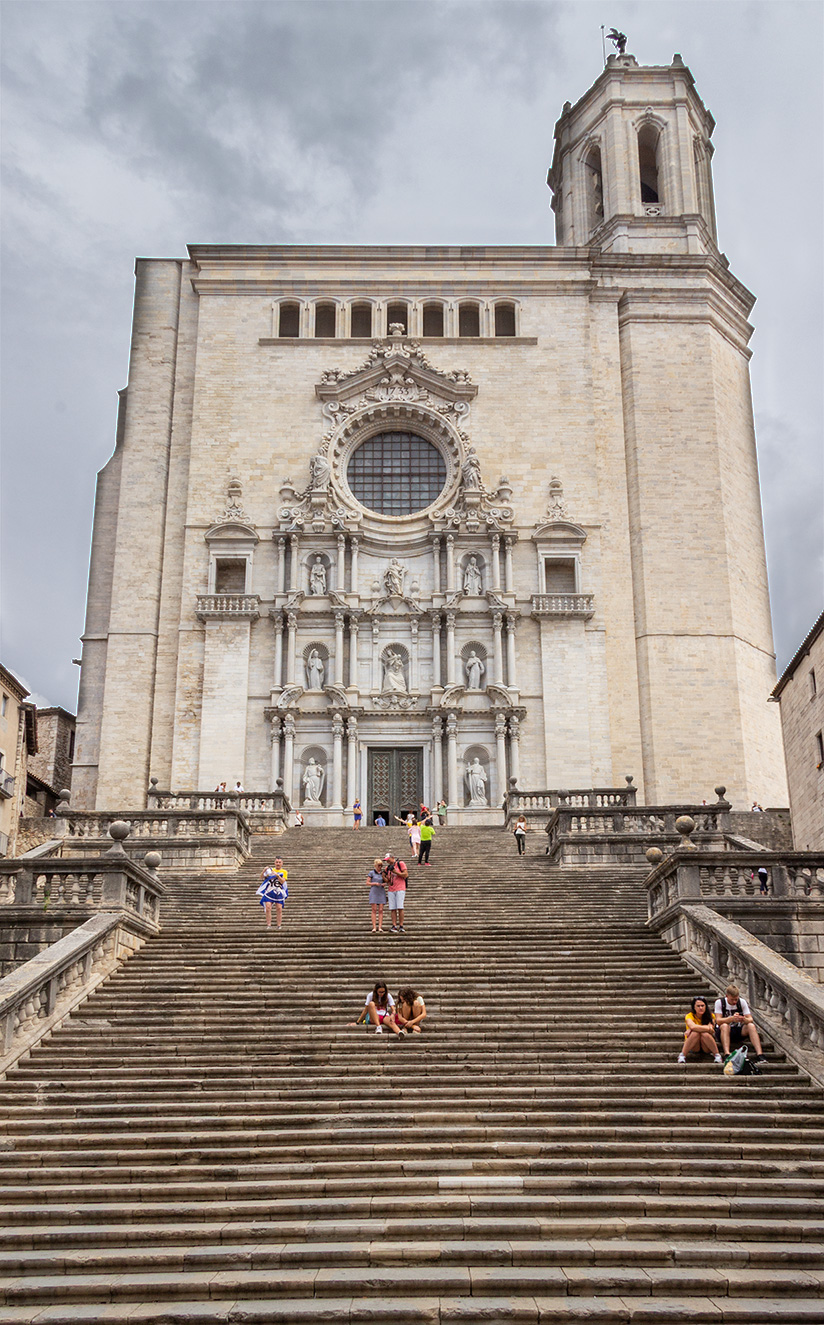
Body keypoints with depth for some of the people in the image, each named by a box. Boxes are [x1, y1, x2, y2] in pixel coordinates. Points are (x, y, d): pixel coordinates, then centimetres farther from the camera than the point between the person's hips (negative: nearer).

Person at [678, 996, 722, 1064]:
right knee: (695, 1033, -32)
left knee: (705, 1034, -31)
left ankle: (717, 1055, -16)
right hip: (693, 1047, -1)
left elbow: (711, 1027, -23)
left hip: (706, 1046, 1)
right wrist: (708, 1028, -27)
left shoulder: (710, 1016, -5)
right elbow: (693, 1026, -32)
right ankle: (682, 1055, -24)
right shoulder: (689, 1016, -11)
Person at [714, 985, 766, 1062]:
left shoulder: (742, 1002, -2)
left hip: (739, 1031, 2)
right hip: (725, 1031, -2)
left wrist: (744, 1020, -33)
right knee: (724, 1026, -36)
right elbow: (718, 1020, -20)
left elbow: (750, 1020, -8)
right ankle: (726, 1055, -49)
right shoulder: (719, 1002, -9)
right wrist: (732, 1018, -38)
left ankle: (759, 1055, -37)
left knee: (751, 1026, -27)